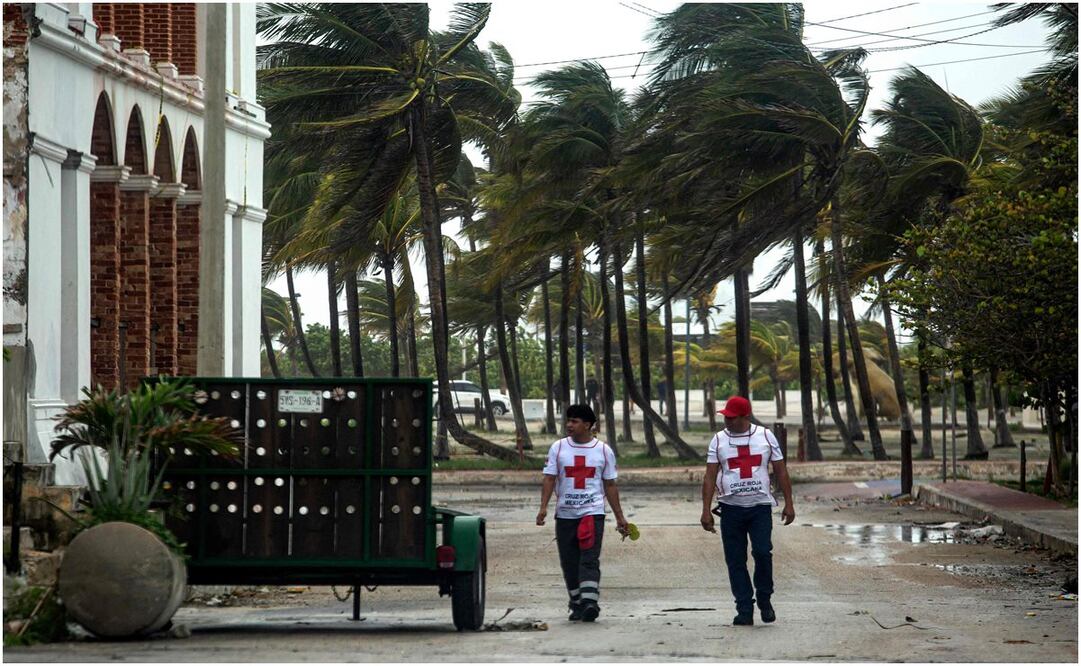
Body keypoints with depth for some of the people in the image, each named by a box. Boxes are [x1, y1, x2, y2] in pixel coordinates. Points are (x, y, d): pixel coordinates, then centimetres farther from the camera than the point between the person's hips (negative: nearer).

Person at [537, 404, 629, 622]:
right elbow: (549, 479, 0)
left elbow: (610, 485, 10)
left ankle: (590, 602, -23)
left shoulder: (604, 451, 5)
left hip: (593, 513, -2)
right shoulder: (558, 447, 5)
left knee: (589, 559, -15)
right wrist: (543, 507, -14)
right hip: (565, 514, 2)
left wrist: (619, 516, 10)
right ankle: (577, 604, 18)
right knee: (569, 562, 6)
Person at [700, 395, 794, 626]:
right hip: (731, 507, 1)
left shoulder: (765, 436, 4)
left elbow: (780, 471, 9)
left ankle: (764, 599, 7)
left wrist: (788, 504, 4)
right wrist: (706, 510, -4)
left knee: (762, 551, -15)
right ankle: (744, 609, 7)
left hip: (760, 505, -1)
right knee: (735, 560, 0)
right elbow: (710, 477, 3)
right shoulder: (719, 440, 5)